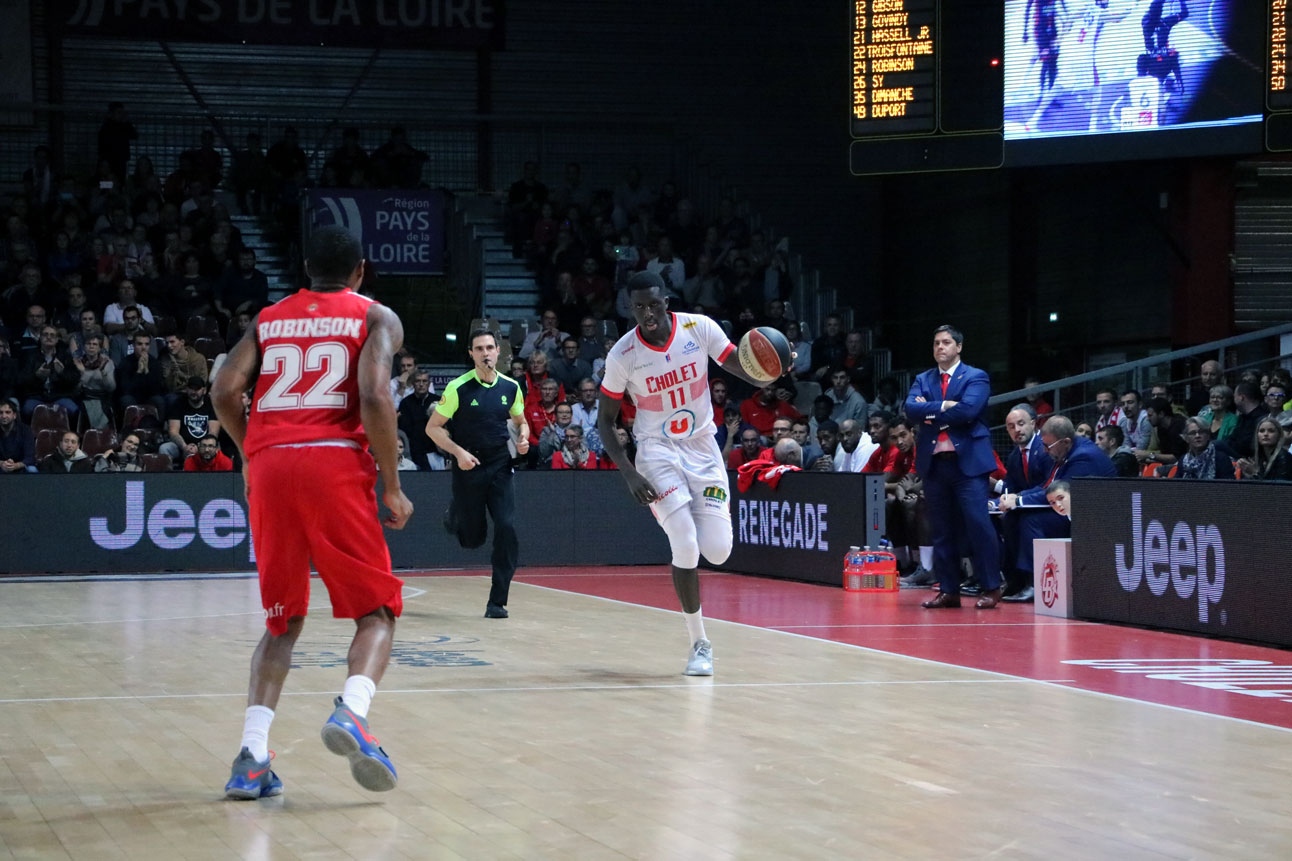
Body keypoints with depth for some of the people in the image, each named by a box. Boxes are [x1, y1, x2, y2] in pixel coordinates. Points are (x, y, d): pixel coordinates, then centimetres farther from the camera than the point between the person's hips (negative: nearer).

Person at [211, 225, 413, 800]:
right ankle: (351, 710, -25)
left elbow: (225, 391, 7)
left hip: (270, 466, 4)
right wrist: (392, 487, -1)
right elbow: (374, 398, -7)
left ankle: (251, 754, -1)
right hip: (336, 462, -4)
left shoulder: (269, 319, 21)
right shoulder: (375, 319, 11)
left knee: (282, 620, 15)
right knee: (376, 611, 5)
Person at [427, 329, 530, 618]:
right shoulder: (458, 388, -10)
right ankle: (454, 517, 44)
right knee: (472, 538, 5)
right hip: (468, 467, -2)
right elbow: (433, 427, -5)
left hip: (500, 468, 2)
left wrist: (523, 437, -5)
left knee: (507, 529, -14)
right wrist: (458, 452, -19)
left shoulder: (511, 387, 1)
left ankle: (497, 602, -5)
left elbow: (520, 421, 18)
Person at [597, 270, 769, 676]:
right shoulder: (623, 354, -14)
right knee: (686, 548, -15)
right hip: (657, 451, -2)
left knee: (717, 551, -5)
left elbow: (749, 372, -4)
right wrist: (630, 476, -16)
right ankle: (699, 644, 2)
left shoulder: (699, 327, -11)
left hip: (702, 447, 2)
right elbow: (605, 421, -5)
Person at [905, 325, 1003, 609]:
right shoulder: (923, 380, 15)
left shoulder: (975, 378, 1)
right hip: (934, 462, 5)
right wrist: (943, 406, -14)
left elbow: (967, 410, -15)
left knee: (978, 524, -10)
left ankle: (991, 588, -5)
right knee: (941, 530, 6)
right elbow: (911, 407, -2)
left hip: (968, 461, -5)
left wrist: (930, 412, -5)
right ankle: (948, 590, 12)